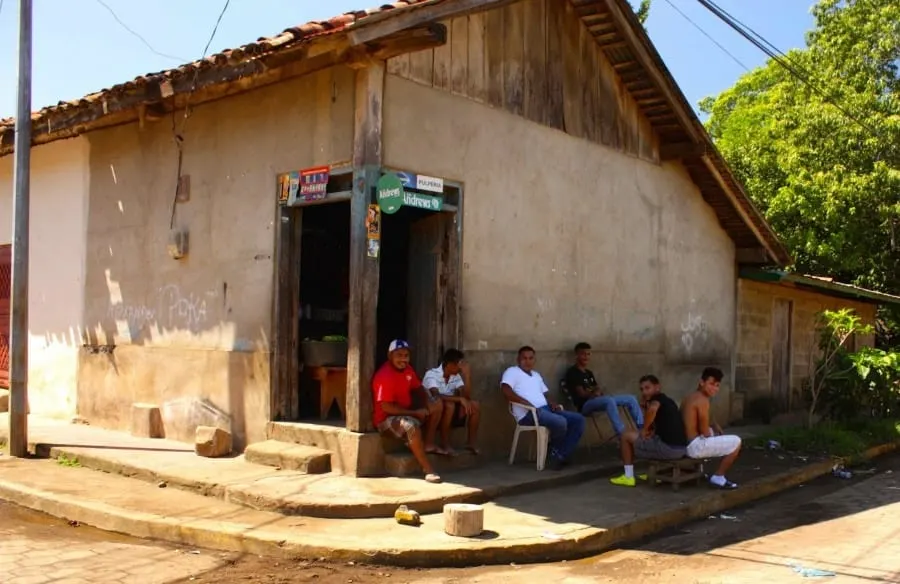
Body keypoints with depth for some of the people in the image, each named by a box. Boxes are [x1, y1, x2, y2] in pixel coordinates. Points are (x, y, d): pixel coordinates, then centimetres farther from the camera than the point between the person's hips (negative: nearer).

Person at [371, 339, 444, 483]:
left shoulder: (407, 369, 2)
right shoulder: (385, 376, -24)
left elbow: (418, 389, 15)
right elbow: (386, 407, -27)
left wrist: (425, 404, -7)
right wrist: (415, 412, -22)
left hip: (406, 412, 9)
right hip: (386, 418, -9)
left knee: (436, 404, 5)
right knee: (412, 425, -37)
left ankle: (428, 444, 4)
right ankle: (428, 470, -34)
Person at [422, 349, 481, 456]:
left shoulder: (456, 376, 2)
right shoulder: (431, 375, -19)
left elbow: (467, 396, -9)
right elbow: (436, 396, -35)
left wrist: (466, 374, -15)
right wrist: (460, 399, -39)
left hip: (450, 415, 7)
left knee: (474, 405, -11)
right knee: (449, 405, -34)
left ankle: (471, 443, -3)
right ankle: (445, 445, -22)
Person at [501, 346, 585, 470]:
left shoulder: (536, 375, 28)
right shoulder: (512, 372, 2)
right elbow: (506, 391, -15)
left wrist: (552, 404, 4)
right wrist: (526, 402, -21)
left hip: (545, 409, 9)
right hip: (527, 413, -9)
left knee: (578, 419, -5)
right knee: (560, 422, -32)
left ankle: (560, 456, -10)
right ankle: (554, 451, -1)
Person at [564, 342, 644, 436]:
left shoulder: (589, 373, 22)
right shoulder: (572, 373, -5)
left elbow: (598, 390, 13)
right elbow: (582, 394, -13)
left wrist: (597, 392, -10)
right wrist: (594, 393, 2)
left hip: (596, 401, 9)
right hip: (585, 405, -9)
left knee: (631, 399, 2)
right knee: (610, 400, -39)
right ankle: (622, 434, -44)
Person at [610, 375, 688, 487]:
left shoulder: (658, 397, -3)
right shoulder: (667, 400, 22)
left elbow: (653, 409, -28)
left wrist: (644, 430, -15)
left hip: (669, 448, -9)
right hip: (683, 448, 9)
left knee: (627, 436, 5)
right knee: (652, 437, 38)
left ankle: (628, 477, 12)